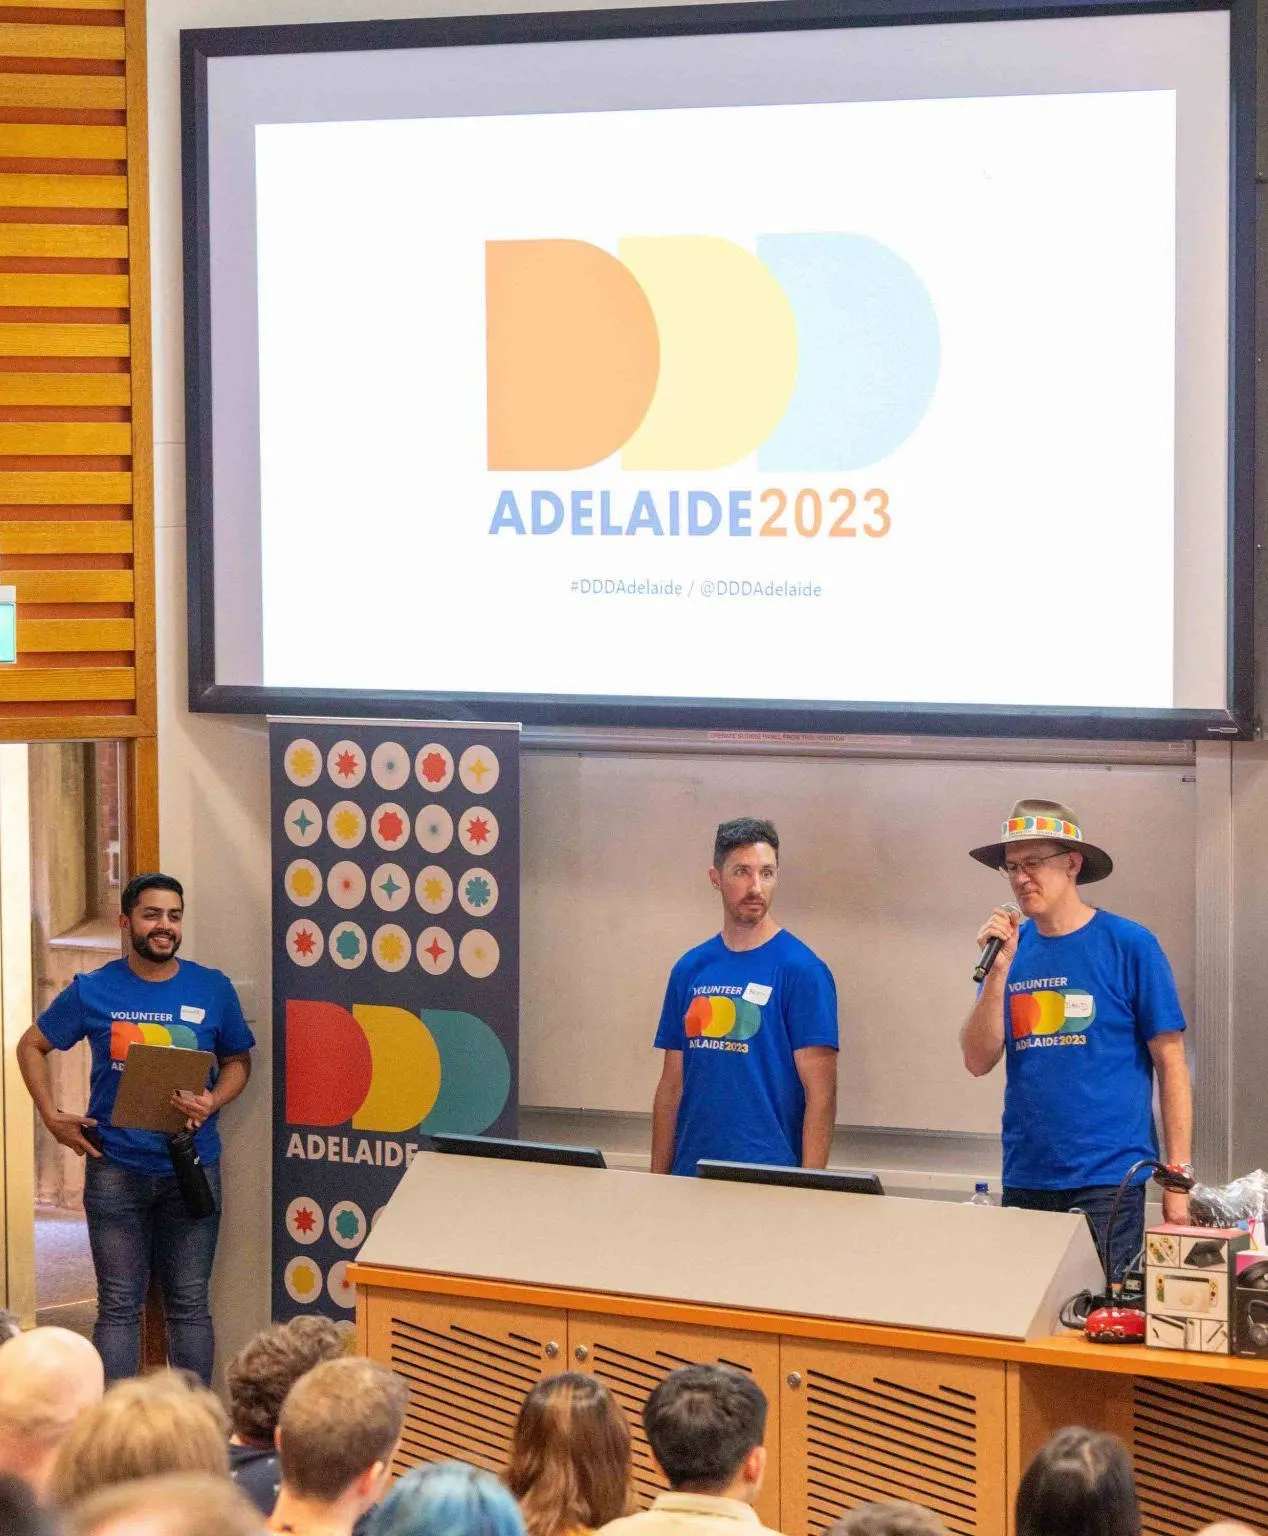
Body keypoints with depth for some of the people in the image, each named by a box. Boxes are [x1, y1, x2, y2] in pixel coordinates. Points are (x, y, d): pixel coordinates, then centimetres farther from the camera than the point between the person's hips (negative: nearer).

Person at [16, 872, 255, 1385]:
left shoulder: (213, 990, 1)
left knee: (189, 1304, 7)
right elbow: (32, 1046, 11)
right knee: (119, 1306, 5)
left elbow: (237, 1061, 10)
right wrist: (52, 1117, 0)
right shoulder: (92, 991, -1)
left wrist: (213, 1101, -11)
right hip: (115, 1169, -1)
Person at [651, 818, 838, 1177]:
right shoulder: (690, 969, 8)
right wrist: (658, 1178, 7)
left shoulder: (801, 969, -7)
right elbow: (672, 1087, 11)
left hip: (771, 1180, -4)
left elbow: (820, 1092, -10)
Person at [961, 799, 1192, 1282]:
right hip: (1025, 1179, 4)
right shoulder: (1012, 946, 7)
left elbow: (1170, 1063, -2)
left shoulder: (1129, 945, -4)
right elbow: (979, 1061, 2)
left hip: (1106, 1180, -4)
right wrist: (998, 969, -10)